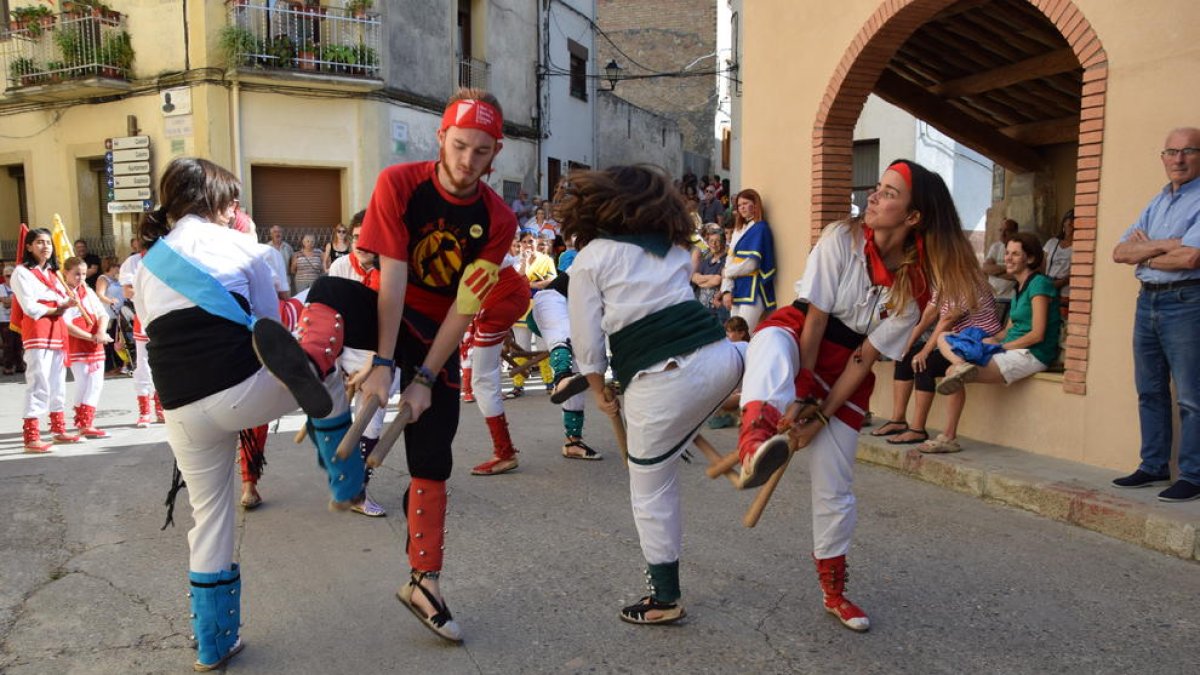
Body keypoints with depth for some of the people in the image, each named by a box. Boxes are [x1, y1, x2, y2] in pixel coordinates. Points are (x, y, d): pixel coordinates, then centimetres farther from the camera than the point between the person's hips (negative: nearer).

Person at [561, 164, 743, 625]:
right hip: (720, 357, 4)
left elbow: (586, 340, 5)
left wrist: (599, 390, 20)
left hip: (662, 382, -4)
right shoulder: (675, 248, 19)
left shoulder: (590, 259, 5)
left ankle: (665, 600, 25)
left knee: (652, 491, 14)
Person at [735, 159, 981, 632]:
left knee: (835, 489, 4)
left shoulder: (916, 285, -10)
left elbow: (865, 359, -11)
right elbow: (815, 320, -17)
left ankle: (834, 592, 27)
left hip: (846, 374, 2)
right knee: (771, 343, -41)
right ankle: (756, 446, -69)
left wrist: (821, 417, -15)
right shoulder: (842, 239, -15)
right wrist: (800, 397, -17)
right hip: (797, 336, -2)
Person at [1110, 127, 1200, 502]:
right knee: (1150, 391, 12)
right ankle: (1154, 467, 21)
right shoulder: (1157, 203, 16)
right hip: (1147, 301, 8)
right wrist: (1162, 245, -9)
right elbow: (1119, 252, 8)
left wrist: (1144, 254, -2)